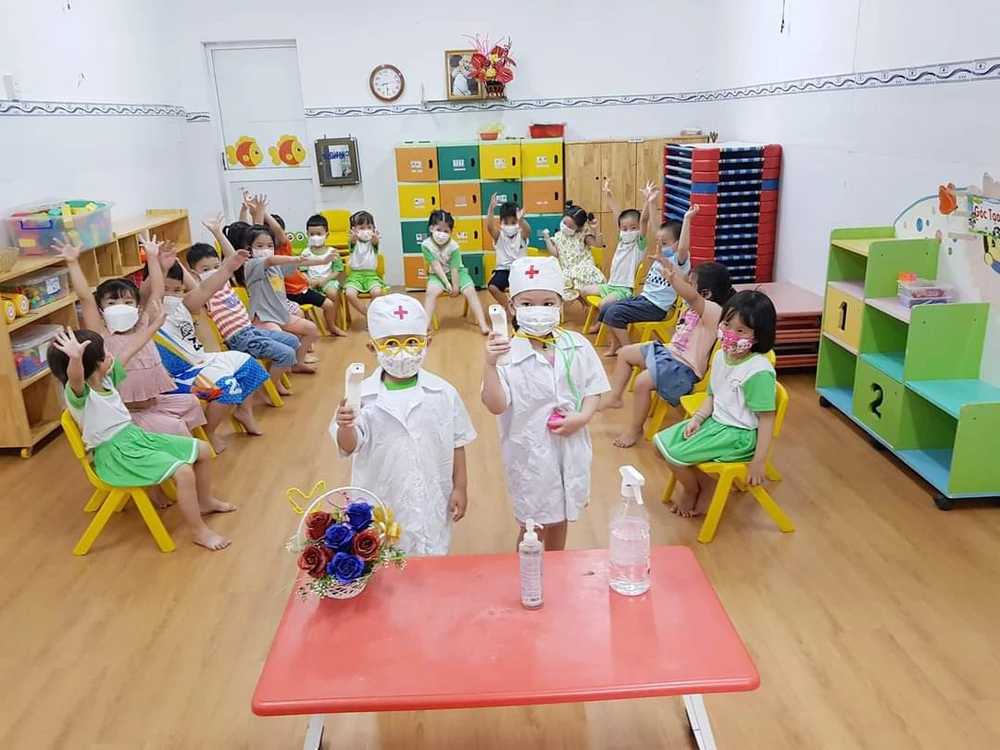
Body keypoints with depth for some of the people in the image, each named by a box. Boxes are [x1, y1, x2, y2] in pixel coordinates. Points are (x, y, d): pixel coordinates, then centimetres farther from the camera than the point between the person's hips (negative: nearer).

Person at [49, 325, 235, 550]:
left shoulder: (106, 378, 4)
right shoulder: (78, 394, -21)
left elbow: (129, 349, 13)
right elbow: (75, 377, -46)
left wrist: (154, 324, 11)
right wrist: (75, 358, -68)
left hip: (135, 436, 10)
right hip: (116, 454, -9)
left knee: (202, 450, 10)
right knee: (183, 472, -27)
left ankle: (205, 501, 33)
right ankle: (199, 532, -12)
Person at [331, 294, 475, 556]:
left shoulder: (443, 393, -8)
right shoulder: (362, 395, -12)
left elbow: (456, 443, 0)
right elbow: (349, 447, -15)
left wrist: (460, 488, 1)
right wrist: (346, 426, -37)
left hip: (431, 500, 1)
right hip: (381, 503, 0)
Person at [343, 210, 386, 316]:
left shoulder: (373, 242, 6)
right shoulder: (355, 242, 5)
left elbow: (376, 241, -20)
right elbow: (352, 241, -21)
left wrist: (375, 238, -48)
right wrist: (354, 236, -49)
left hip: (371, 274, 0)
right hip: (356, 274, 0)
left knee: (377, 292, -30)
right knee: (350, 293, -28)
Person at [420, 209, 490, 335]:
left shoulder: (454, 246, -21)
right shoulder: (426, 245, -18)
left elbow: (454, 269, -19)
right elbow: (436, 265, -19)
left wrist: (456, 288, -17)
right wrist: (446, 283, -23)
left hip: (458, 272, 0)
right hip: (438, 274, 0)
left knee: (470, 291, -21)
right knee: (430, 292, -28)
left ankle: (482, 324, -21)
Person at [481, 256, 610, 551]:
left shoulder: (577, 345, -4)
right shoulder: (507, 353, -18)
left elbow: (593, 388, 3)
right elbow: (496, 406, -23)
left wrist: (582, 417, -15)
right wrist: (490, 365, -36)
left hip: (570, 447, 4)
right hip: (529, 451, -4)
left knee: (559, 519, 22)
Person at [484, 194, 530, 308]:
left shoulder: (521, 235, 0)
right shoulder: (499, 236, 0)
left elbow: (528, 230, -25)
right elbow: (489, 227, -20)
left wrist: (521, 220, -48)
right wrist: (491, 208, -35)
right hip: (503, 269, 1)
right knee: (492, 287, -25)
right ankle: (508, 308, -3)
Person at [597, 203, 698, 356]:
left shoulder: (680, 260, -13)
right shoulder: (662, 255, 10)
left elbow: (683, 246, -37)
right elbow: (659, 230, 14)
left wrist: (687, 219, -38)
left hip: (656, 307, -9)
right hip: (643, 297, 9)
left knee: (613, 313, -20)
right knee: (605, 309, 5)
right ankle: (615, 345, 21)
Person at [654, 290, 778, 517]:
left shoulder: (759, 372, -25)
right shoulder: (721, 356, 0)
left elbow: (766, 418, -21)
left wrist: (759, 460, -20)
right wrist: (698, 418, -5)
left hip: (739, 434, -8)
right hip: (714, 421, 8)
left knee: (675, 455, -15)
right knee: (661, 442, 3)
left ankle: (697, 490, 16)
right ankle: (697, 485, 17)